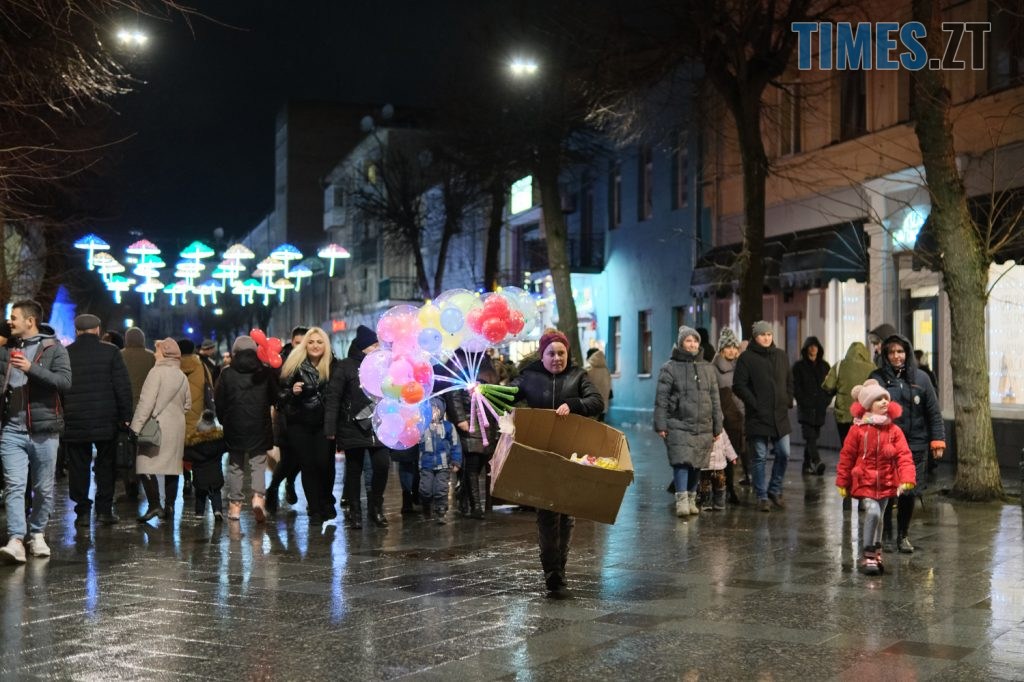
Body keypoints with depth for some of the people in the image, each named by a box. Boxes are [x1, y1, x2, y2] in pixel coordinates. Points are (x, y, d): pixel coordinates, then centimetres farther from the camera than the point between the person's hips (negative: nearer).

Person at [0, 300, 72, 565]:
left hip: (44, 430, -2)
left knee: (43, 489, 8)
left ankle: (37, 534, 23)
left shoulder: (53, 348, 0)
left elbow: (65, 381, -12)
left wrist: (32, 368, -20)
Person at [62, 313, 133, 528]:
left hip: (74, 422, 1)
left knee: (78, 467, 6)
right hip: (105, 421, 0)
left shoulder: (65, 353, 2)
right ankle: (104, 510, 8)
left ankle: (82, 512, 6)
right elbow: (123, 387, -4)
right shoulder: (110, 351, -1)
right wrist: (125, 416, 0)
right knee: (106, 465, 9)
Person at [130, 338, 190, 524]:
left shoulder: (157, 372, -10)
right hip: (177, 428, 7)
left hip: (157, 425, -7)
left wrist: (135, 426, -16)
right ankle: (169, 507, 13)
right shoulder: (182, 376, 12)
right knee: (172, 466, 11)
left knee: (146, 465, -6)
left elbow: (146, 402, -16)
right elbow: (187, 404, 19)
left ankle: (154, 505, -15)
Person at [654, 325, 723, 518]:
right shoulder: (670, 368, 1)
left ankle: (691, 500, 19)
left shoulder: (708, 369, 15)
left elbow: (715, 399, 17)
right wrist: (660, 425, -8)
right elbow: (661, 399, -2)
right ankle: (681, 501, -16)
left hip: (703, 428, 4)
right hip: (679, 426, -4)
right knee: (681, 462, -14)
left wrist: (717, 426, 14)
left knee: (697, 465, 7)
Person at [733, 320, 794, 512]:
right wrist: (754, 403, -12)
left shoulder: (781, 355, 13)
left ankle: (775, 490, 21)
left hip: (780, 415, 5)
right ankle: (762, 497, 9)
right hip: (758, 416, -4)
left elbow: (789, 381, 21)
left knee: (784, 454, 3)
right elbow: (738, 386, -7)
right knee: (760, 457, 0)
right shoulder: (747, 358, -4)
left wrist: (788, 401, 8)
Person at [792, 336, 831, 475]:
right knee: (810, 436, -17)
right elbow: (795, 386, -2)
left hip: (820, 408, 4)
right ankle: (816, 462, -32)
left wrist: (825, 401, 1)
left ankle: (807, 465, 13)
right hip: (805, 408, -4)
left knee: (813, 437, 5)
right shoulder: (798, 366, 4)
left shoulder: (825, 366, 15)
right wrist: (804, 402, -10)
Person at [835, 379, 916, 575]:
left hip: (886, 484, 4)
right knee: (873, 512, -21)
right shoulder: (858, 430, -10)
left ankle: (875, 553, 35)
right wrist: (842, 483, 1)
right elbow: (846, 456, -3)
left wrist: (906, 480, -20)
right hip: (864, 482, -4)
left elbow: (904, 456, -6)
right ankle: (868, 556, -9)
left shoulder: (894, 431, -2)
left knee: (878, 517, 16)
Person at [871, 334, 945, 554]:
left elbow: (933, 412, 7)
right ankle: (883, 533, 16)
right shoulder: (877, 378, 0)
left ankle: (903, 536, 23)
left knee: (908, 492, 6)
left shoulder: (920, 378, 4)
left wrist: (937, 441, 2)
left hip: (915, 446, 1)